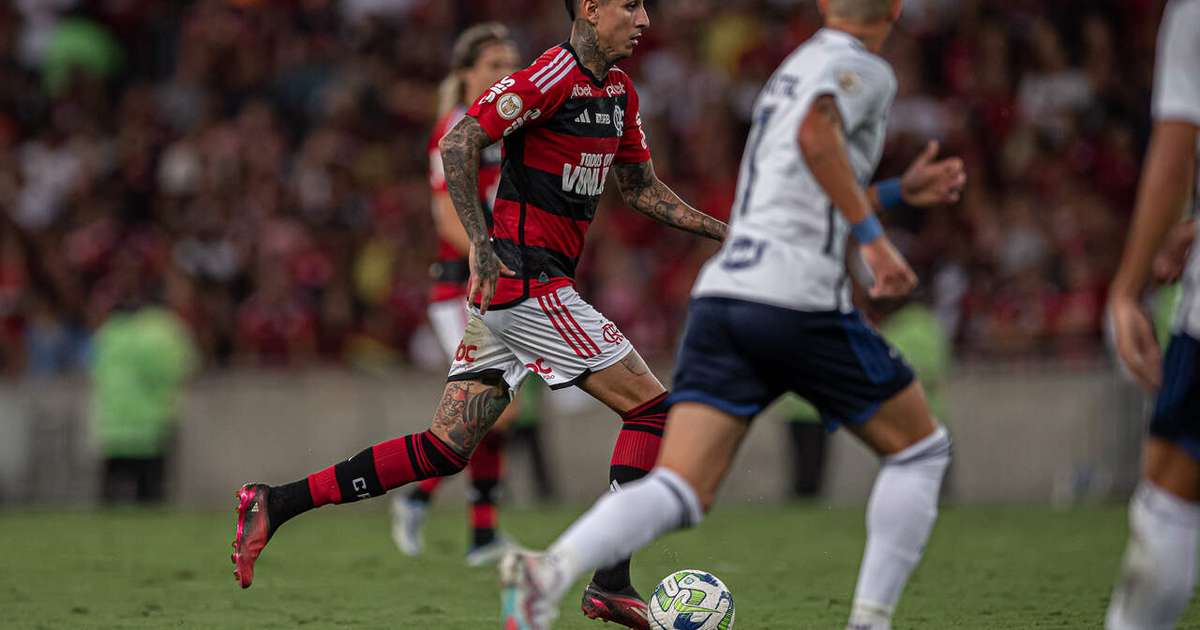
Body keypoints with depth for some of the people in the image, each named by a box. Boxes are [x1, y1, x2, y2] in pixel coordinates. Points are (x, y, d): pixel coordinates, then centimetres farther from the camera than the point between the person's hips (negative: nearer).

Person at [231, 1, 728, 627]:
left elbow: (640, 187, 26)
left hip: (501, 292, 9)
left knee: (445, 449, 6)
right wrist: (481, 244, -24)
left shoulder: (619, 91, 16)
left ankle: (274, 504, 6)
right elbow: (458, 142, -19)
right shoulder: (552, 76, -14)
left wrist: (720, 230, 17)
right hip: (527, 282, -9)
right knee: (651, 406, -6)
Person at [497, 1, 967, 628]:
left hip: (720, 293, 7)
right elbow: (815, 134, -22)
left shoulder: (793, 70, 28)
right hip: (798, 300, -7)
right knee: (920, 449, 14)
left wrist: (899, 192, 41)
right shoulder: (864, 68, 1)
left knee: (678, 491, -6)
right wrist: (874, 237, -20)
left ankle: (548, 570, -32)